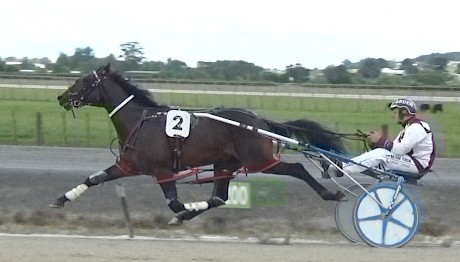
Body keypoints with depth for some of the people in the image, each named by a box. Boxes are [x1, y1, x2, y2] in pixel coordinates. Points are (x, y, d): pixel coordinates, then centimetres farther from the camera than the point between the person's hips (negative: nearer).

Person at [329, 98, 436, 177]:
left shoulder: (417, 127, -13)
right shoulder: (408, 128, 21)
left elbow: (401, 150, -22)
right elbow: (394, 149, 12)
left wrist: (381, 140, -18)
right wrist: (377, 141, -3)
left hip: (418, 165, -10)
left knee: (380, 154, -22)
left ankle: (342, 167, -24)